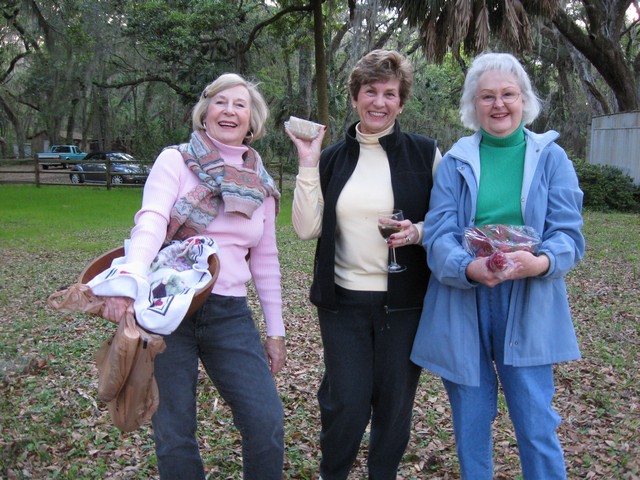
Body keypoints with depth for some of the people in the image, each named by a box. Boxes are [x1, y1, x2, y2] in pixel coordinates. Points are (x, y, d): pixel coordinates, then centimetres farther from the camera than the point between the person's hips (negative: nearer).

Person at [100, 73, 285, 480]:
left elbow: (265, 261, 16)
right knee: (174, 433, 4)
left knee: (268, 422, -4)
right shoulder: (176, 160, -1)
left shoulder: (261, 185, 11)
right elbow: (151, 221, -18)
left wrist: (275, 331, 15)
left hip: (229, 313, 3)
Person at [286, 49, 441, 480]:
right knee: (345, 403, 5)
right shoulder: (332, 159, 5)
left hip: (403, 301, -1)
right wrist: (308, 165, -8)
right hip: (343, 300, 1)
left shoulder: (424, 153, -1)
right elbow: (307, 228, -5)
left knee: (394, 402, 10)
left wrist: (418, 232, -18)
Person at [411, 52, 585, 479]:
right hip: (463, 304, 1)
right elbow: (437, 234, -4)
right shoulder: (455, 162, 4)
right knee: (470, 423, 12)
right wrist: (469, 267, -26)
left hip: (528, 307, -1)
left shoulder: (551, 158, 4)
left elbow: (569, 233, -4)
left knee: (536, 424, 1)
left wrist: (540, 263, -26)